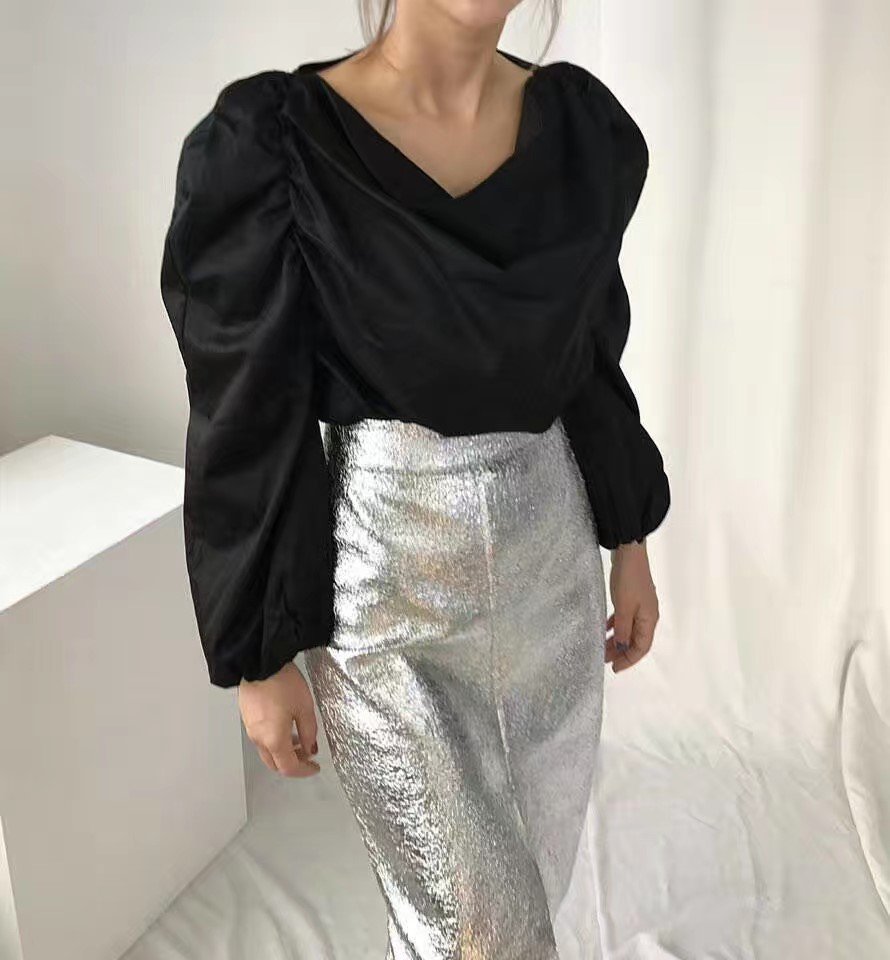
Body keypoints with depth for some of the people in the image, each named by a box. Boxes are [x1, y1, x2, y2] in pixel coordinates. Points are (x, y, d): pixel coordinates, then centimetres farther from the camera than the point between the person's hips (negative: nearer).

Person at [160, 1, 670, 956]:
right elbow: (247, 418, -12)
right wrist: (261, 656, -7)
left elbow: (591, 354, 9)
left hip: (550, 551, 5)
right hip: (383, 576, -5)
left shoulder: (582, 122, 0)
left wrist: (628, 541, 12)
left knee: (534, 866, 21)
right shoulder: (273, 140, -15)